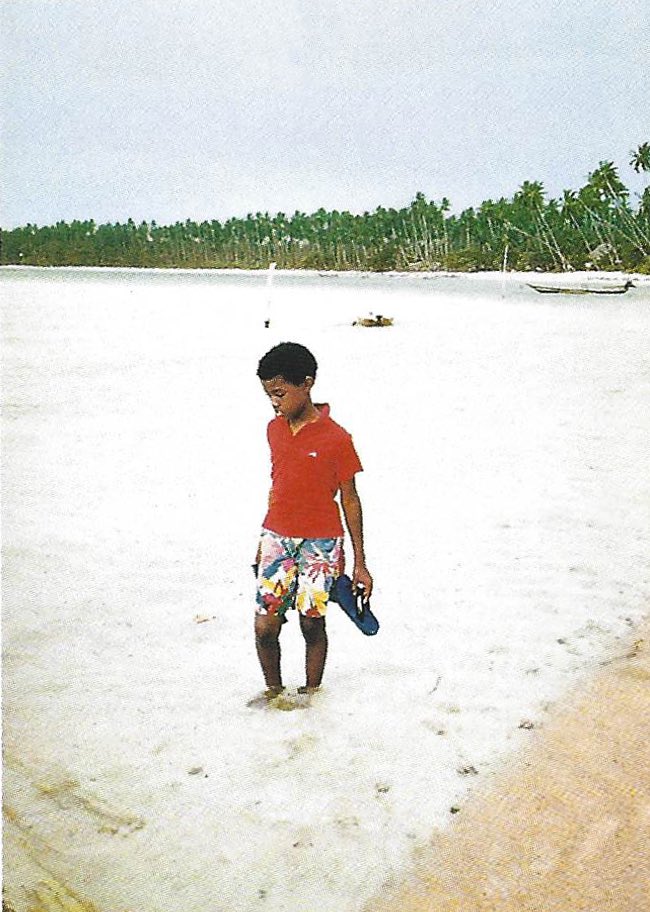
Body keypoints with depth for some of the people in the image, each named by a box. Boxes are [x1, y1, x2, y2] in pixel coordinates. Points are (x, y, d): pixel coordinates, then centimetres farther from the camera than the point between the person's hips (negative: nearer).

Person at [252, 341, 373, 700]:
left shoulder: (336, 438, -11)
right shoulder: (274, 430, 5)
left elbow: (349, 499, -4)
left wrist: (359, 563, -2)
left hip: (320, 542, -4)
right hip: (277, 538, 4)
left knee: (312, 623, 5)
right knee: (264, 626, -1)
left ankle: (311, 694, 25)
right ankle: (274, 689, 23)